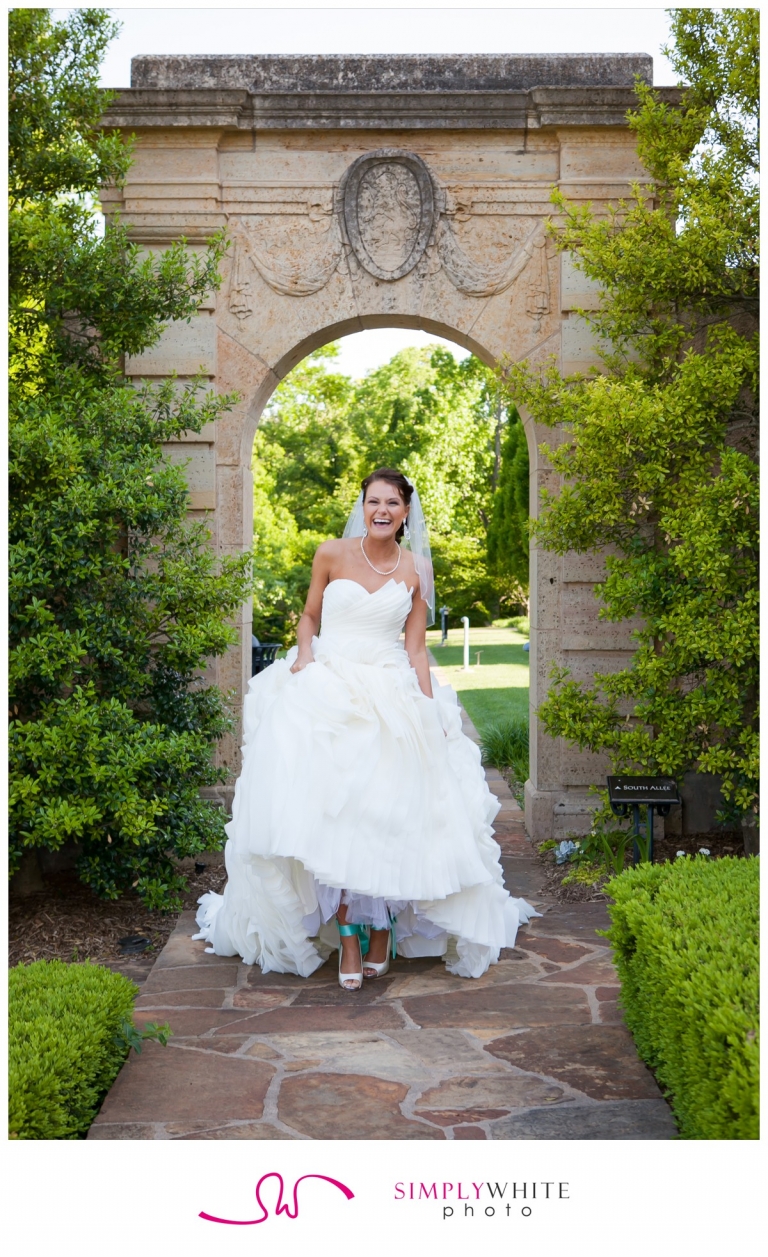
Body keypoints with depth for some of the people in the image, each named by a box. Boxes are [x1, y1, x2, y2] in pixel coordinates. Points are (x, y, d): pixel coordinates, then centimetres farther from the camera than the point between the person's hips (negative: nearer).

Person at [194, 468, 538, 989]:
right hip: (326, 691, -1)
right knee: (330, 813, -11)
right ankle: (348, 940, -7)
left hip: (393, 699, 1)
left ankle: (380, 934, 6)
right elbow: (309, 617, 15)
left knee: (390, 815, -7)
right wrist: (305, 652, -5)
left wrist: (432, 711, -1)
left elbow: (416, 650, 7)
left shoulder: (416, 569, 7)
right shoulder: (332, 554, 5)